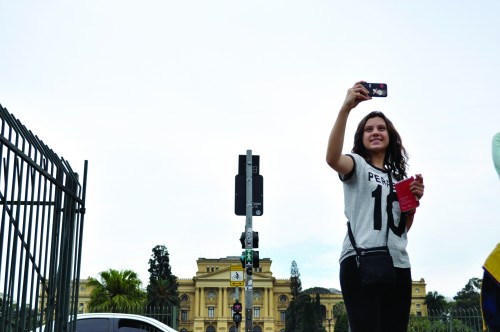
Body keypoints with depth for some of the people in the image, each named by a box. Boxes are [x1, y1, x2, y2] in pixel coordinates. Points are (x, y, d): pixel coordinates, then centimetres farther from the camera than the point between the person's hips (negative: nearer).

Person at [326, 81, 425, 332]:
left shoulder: (398, 176, 24)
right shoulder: (357, 164, 8)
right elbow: (332, 158, -19)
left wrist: (414, 200, 6)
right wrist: (345, 108, -27)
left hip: (398, 265, 6)